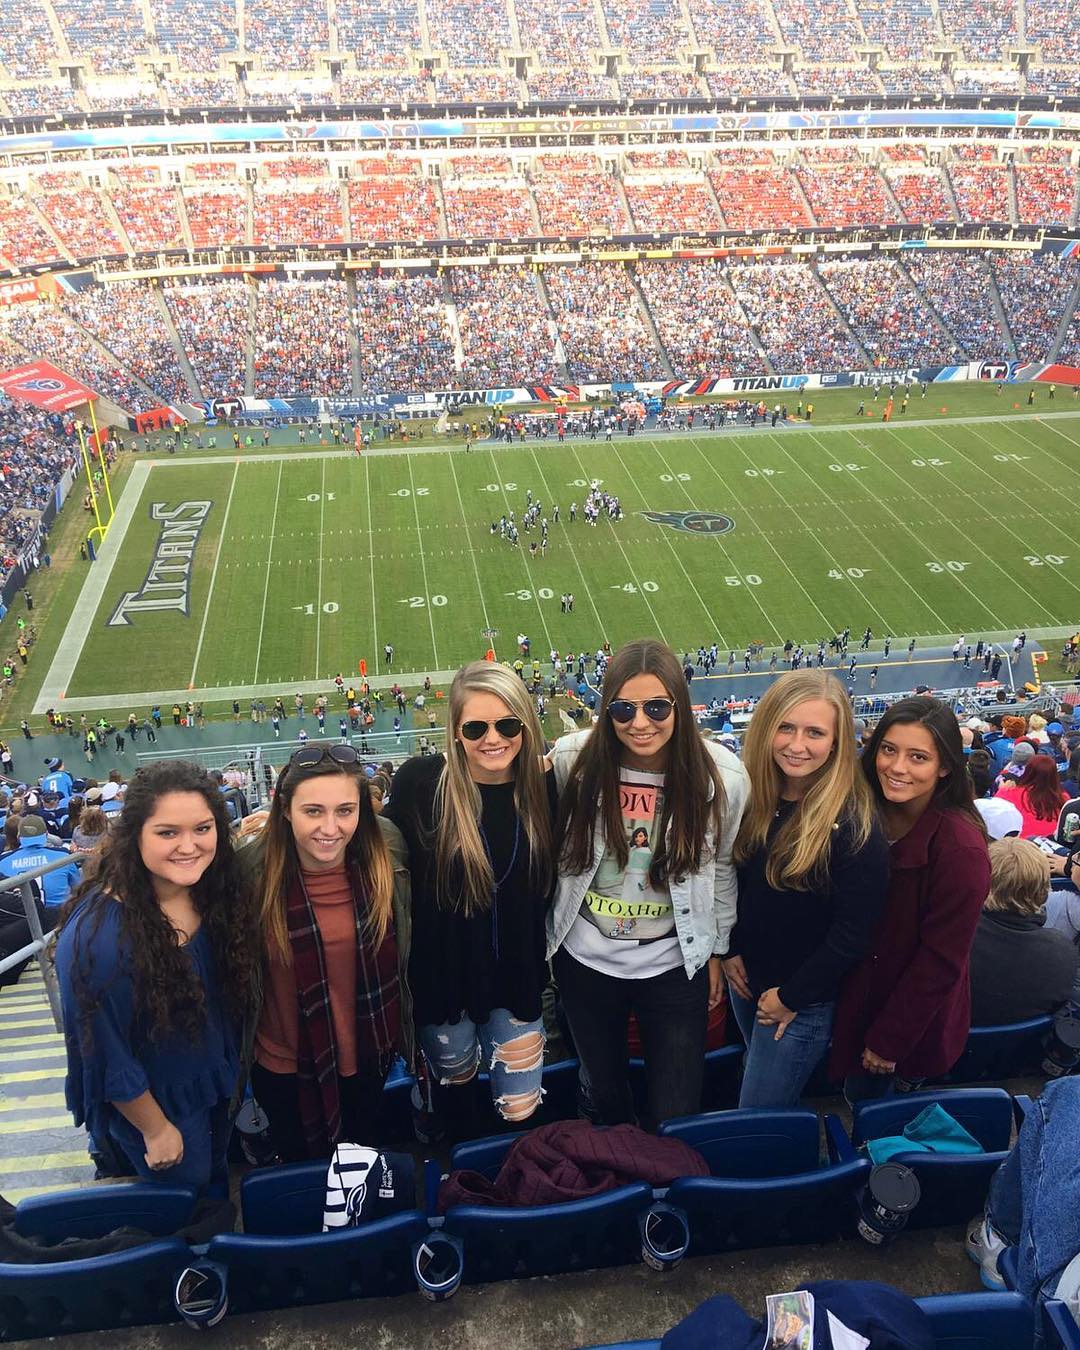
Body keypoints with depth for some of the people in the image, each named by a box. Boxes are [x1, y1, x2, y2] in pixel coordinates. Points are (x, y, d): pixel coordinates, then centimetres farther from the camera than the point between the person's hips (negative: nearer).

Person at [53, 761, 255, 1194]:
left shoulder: (213, 892, -14)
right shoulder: (97, 932, -35)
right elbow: (106, 1055, -24)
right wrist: (155, 1129, -14)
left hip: (213, 1080, 6)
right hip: (153, 1100, -6)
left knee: (217, 1180, 29)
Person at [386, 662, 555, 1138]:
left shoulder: (543, 785, -9)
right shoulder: (420, 781, -19)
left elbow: (546, 884, 3)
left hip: (515, 975, 2)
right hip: (441, 975, -1)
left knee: (521, 1109, 8)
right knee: (457, 1090, 21)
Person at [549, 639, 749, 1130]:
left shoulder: (721, 775, -17)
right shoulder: (573, 760, -16)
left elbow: (721, 868, -1)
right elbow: (551, 851, 0)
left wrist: (716, 952, 8)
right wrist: (542, 934, 7)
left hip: (674, 965, -1)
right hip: (584, 960, 1)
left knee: (678, 1117, 9)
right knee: (602, 1094, 23)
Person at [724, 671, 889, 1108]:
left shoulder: (855, 824, -24)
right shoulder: (751, 793, -7)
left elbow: (853, 934, -19)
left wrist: (792, 997, -13)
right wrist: (729, 949, 0)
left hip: (805, 1000, -6)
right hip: (745, 976, 6)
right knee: (759, 1073, 26)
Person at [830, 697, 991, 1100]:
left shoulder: (961, 847, -25)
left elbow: (940, 961, -20)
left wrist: (888, 1040, -14)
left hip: (916, 1019, -5)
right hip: (859, 1002, 5)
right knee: (860, 1097, 20)